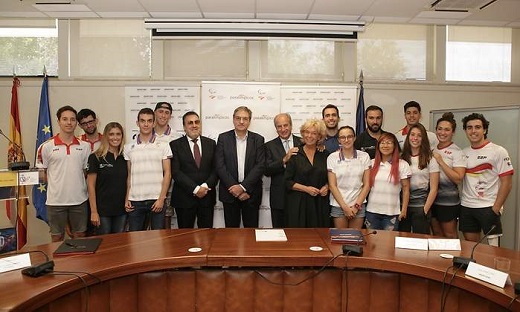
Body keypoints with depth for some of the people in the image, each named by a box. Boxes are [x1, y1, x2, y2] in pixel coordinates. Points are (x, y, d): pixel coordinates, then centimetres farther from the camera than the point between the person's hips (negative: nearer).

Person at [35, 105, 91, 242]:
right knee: (57, 239, 12)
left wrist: (76, 183, 0)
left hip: (79, 200, 2)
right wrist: (58, 184, -2)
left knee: (80, 238, 14)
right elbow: (42, 174, 2)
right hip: (56, 201, -2)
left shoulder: (85, 146, 3)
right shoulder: (46, 147, -4)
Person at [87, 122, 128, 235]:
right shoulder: (96, 157, -5)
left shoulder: (125, 157, 7)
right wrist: (93, 211, -10)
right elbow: (91, 185, -6)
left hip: (121, 209, 4)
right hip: (103, 210, -3)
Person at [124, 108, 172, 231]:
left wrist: (161, 199, -9)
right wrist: (126, 199, 4)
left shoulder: (163, 146, 1)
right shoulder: (129, 147, 8)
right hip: (135, 201, 2)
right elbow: (129, 175, 11)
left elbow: (167, 174, -1)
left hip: (157, 200, -2)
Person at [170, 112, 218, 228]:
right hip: (184, 198, -2)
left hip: (207, 196, 2)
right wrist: (195, 189, -15)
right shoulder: (175, 145, 0)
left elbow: (216, 169, 5)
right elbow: (175, 172, -8)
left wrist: (206, 186, -12)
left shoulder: (211, 143, 9)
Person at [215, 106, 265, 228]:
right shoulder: (223, 138, 1)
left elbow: (260, 166, -6)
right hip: (230, 192, 0)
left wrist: (243, 187, -14)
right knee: (231, 230, 9)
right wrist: (234, 187, -13)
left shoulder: (258, 139, 2)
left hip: (251, 193, 0)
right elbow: (220, 166, -5)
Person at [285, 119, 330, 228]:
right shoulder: (295, 154, -1)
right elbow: (287, 181, -3)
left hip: (320, 204, 2)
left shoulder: (325, 155, 7)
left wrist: (326, 187, -3)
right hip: (298, 203, -2)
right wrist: (306, 188, -12)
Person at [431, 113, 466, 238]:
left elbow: (458, 179, -20)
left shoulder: (457, 152, -10)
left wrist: (440, 161, -21)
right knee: (436, 234, 17)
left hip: (448, 201, -6)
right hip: (432, 198, 6)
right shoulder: (432, 149, 7)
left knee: (450, 235, 8)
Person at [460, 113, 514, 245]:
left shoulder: (498, 151, -5)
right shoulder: (463, 153, 9)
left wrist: (496, 208, -12)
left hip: (488, 207, -4)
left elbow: (507, 183, -8)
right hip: (466, 207, 5)